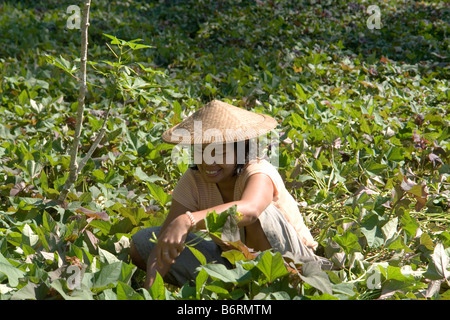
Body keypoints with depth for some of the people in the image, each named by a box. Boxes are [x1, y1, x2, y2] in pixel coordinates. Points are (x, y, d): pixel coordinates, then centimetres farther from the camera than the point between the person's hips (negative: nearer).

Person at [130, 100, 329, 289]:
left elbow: (249, 209, -54)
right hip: (230, 261, 6)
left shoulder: (259, 173, -28)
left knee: (259, 213, -38)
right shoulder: (193, 181, -13)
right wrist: (150, 285, -40)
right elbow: (164, 243, -20)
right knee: (140, 242, -8)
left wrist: (186, 221, -68)